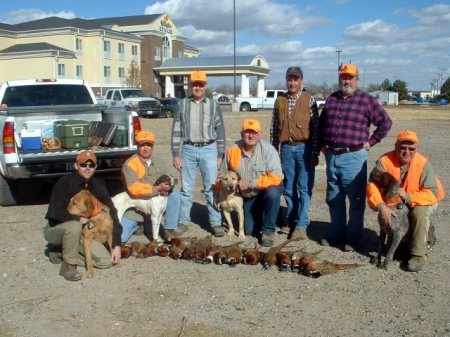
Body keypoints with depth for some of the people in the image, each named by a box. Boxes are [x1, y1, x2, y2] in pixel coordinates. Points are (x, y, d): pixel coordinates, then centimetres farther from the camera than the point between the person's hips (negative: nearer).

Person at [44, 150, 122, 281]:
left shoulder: (98, 186, -5)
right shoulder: (65, 182, -20)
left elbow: (111, 213, -5)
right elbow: (55, 212, -29)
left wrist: (117, 245, -11)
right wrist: (79, 219, -20)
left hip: (81, 232, 5)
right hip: (56, 229, -5)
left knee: (106, 261, -9)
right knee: (74, 225, -39)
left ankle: (63, 253, 6)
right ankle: (68, 265, -17)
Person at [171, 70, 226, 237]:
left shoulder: (213, 105, 5)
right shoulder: (182, 104, 5)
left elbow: (220, 131, 6)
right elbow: (176, 130, 4)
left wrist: (220, 155, 2)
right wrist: (176, 154, 0)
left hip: (208, 150, -1)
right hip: (188, 150, 1)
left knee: (211, 188, 2)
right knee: (186, 188, 8)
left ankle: (216, 223, 9)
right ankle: (183, 221, 18)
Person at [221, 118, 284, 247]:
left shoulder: (268, 149, -24)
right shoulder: (233, 150, -14)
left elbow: (276, 177, -31)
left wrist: (250, 183, -32)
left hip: (268, 189, -3)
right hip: (249, 196, 3)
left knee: (272, 193, -37)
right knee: (250, 230, 0)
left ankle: (269, 231, -16)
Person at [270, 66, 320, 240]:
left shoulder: (309, 100, -2)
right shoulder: (279, 101, 8)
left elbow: (316, 127, -5)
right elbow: (274, 128, 11)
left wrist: (315, 153, -9)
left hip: (304, 148, -3)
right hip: (286, 148, 3)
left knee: (304, 188, -1)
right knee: (288, 188, 10)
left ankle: (301, 225, 3)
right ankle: (289, 220, 22)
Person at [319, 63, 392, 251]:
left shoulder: (366, 100, -2)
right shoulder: (331, 99, 12)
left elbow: (385, 122, -1)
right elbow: (321, 124, 24)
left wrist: (370, 142, -2)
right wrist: (322, 144, 16)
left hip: (354, 157, -5)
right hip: (332, 156, 5)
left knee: (356, 200, 2)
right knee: (334, 199, 13)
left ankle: (354, 238, 13)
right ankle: (336, 234, 26)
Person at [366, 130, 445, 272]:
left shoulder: (423, 163, -25)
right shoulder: (384, 161, -23)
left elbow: (432, 193, -27)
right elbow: (373, 185, -30)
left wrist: (408, 197, -42)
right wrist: (381, 206, -46)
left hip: (421, 201, -3)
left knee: (419, 213, -32)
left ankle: (418, 255, -18)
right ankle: (424, 231, 25)